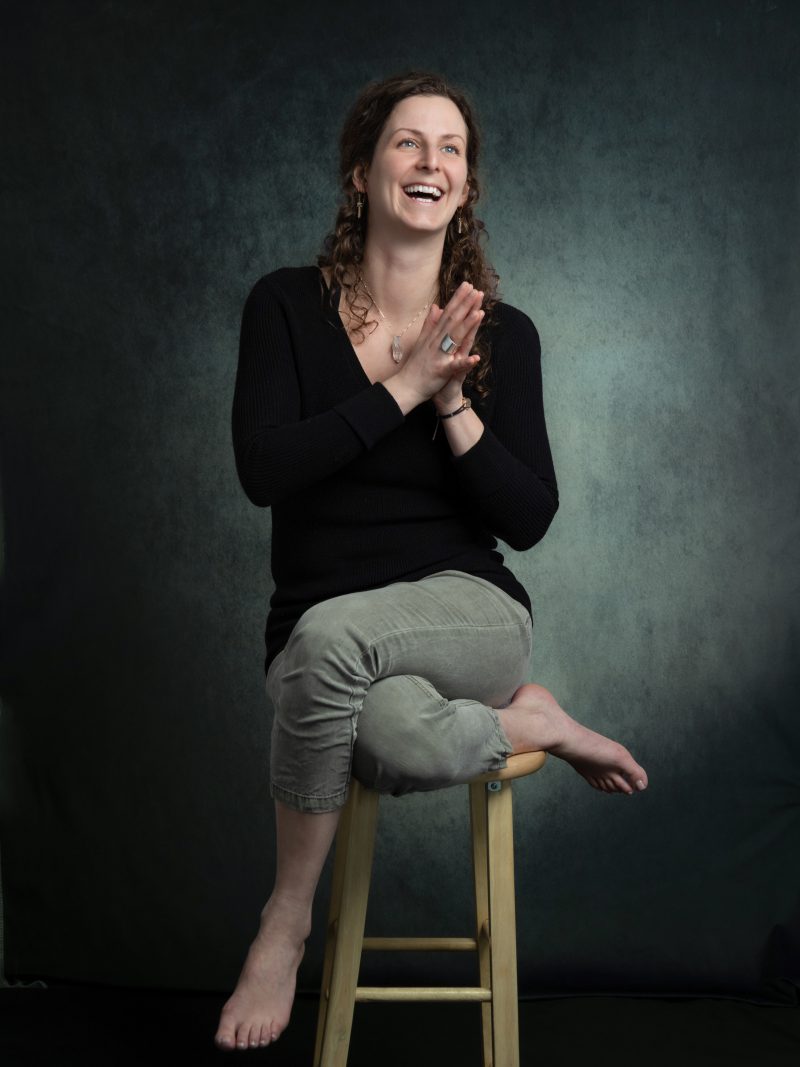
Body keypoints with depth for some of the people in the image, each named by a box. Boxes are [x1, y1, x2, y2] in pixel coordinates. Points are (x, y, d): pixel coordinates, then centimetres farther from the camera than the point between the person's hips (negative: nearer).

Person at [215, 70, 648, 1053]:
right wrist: (400, 390, -14)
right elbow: (262, 471, -11)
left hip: (467, 609, 0)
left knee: (331, 635, -36)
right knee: (404, 740, -37)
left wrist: (451, 403, -14)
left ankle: (287, 917, -11)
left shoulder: (501, 333, 3)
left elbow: (529, 520, -1)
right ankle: (533, 721, -1)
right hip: (317, 632, 1)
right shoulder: (287, 307, 2)